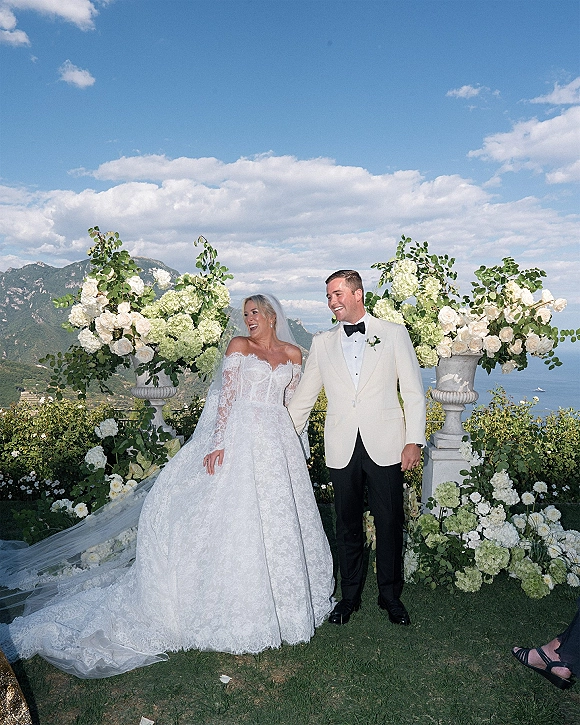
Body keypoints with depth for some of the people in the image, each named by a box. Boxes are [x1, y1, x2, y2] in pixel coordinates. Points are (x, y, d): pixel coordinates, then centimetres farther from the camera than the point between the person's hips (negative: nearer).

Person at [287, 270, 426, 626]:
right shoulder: (322, 343, 10)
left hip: (385, 446, -2)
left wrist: (414, 440, -6)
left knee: (390, 524, 7)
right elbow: (304, 396, 15)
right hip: (342, 449, 2)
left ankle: (390, 595, 28)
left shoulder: (394, 333, 4)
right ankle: (350, 596, 29)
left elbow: (413, 390, 1)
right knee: (348, 526, 12)